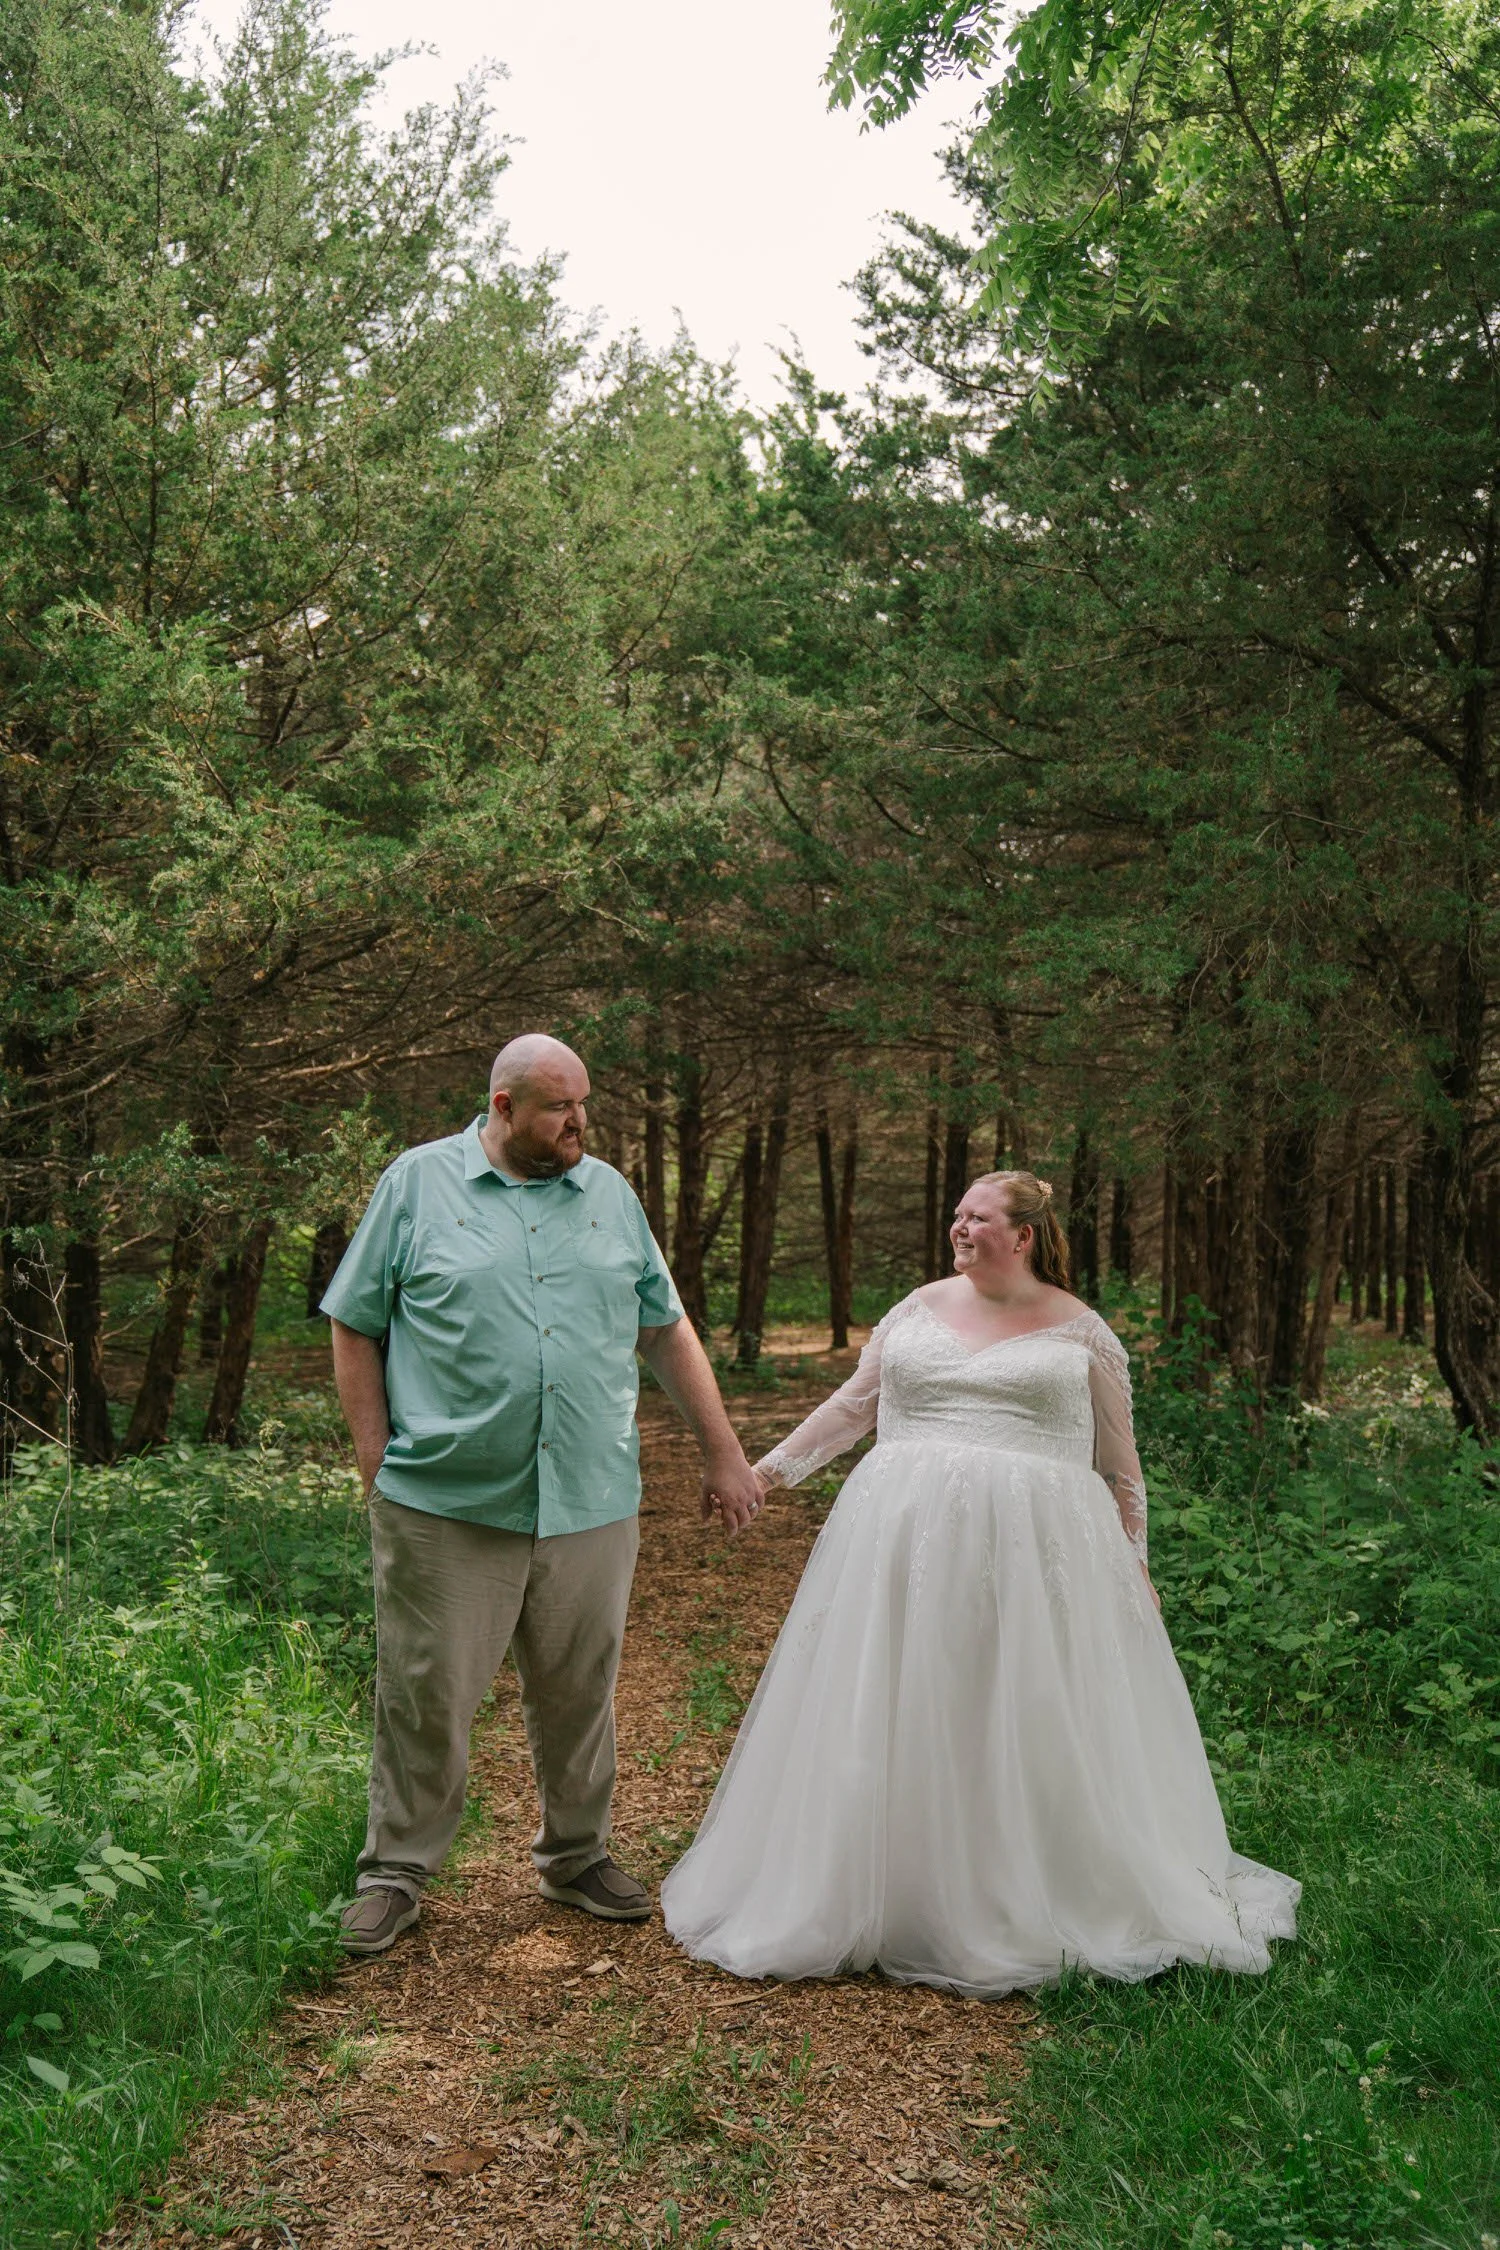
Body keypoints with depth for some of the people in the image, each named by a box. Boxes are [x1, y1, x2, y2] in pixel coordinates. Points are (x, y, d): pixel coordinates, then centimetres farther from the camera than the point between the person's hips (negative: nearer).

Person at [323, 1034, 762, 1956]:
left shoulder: (609, 1193, 10)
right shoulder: (418, 1184, 0)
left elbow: (666, 1329, 15)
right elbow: (355, 1329, 3)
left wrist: (724, 1451, 12)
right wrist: (378, 1465, -2)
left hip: (591, 1501, 3)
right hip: (445, 1503, -3)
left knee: (579, 1692, 13)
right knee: (427, 1697, 4)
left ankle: (577, 1853, 33)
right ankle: (397, 1871, 24)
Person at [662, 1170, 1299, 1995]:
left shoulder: (1081, 1331, 5)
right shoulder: (918, 1309, 11)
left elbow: (1117, 1461, 9)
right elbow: (852, 1406, 16)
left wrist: (1133, 1563, 7)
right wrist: (772, 1468, 13)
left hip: (1033, 1553, -2)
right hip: (907, 1542, 2)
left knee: (1031, 1726, 2)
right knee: (894, 1721, 5)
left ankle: (1032, 1908, 19)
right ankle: (891, 1899, 19)